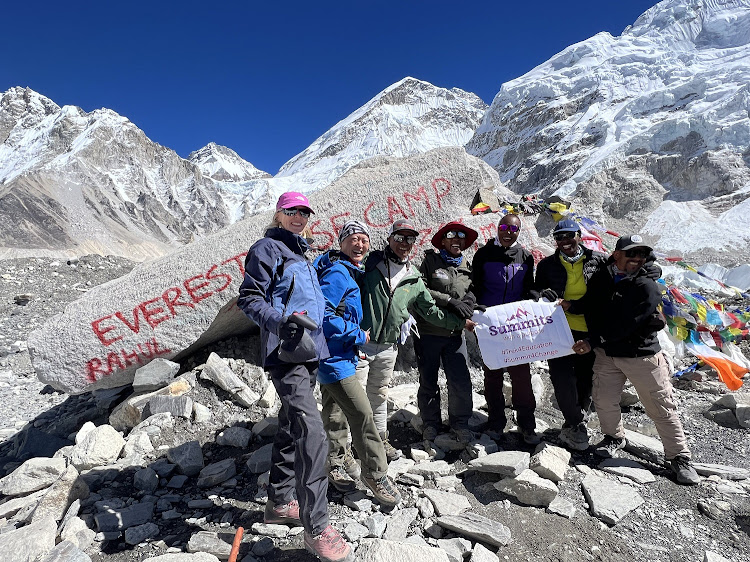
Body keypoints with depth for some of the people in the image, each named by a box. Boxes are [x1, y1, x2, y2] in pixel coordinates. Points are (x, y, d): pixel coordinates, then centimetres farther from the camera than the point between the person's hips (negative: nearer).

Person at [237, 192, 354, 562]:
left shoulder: (301, 254, 22)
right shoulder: (267, 249, -4)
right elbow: (249, 298, -11)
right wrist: (281, 320, -26)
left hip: (308, 352, 9)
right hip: (285, 351, -9)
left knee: (291, 428, 16)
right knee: (311, 431, -18)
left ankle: (280, 503, 31)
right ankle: (316, 528, -10)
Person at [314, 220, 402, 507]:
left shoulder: (348, 271, 13)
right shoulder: (338, 273, -19)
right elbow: (322, 314, -27)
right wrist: (357, 335, -19)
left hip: (339, 355, 11)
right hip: (334, 356, -11)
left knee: (334, 411, 22)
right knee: (362, 413, -7)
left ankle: (338, 463, 38)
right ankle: (375, 473, 8)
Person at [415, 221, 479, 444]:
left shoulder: (467, 268, 10)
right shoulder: (430, 261, -1)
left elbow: (472, 294, 9)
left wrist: (469, 303, -14)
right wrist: (450, 301, -16)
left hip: (455, 334, 2)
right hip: (428, 331, -2)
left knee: (461, 382, -2)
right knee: (428, 381, 10)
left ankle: (459, 423, 21)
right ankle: (431, 423, 28)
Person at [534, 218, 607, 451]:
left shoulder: (599, 261, 4)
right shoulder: (547, 265, 8)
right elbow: (535, 292, 14)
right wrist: (542, 294, -12)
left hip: (589, 332, 0)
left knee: (586, 379, 9)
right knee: (562, 379, -8)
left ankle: (572, 424, 30)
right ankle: (576, 424, 12)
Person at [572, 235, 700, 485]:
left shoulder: (647, 287, -14)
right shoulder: (600, 279, 0)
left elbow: (625, 326, -21)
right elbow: (590, 310, -1)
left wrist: (593, 342, -20)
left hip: (642, 355, -3)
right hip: (607, 354, 4)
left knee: (661, 407, 4)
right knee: (604, 401, 8)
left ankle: (679, 457, 21)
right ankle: (614, 437, 35)